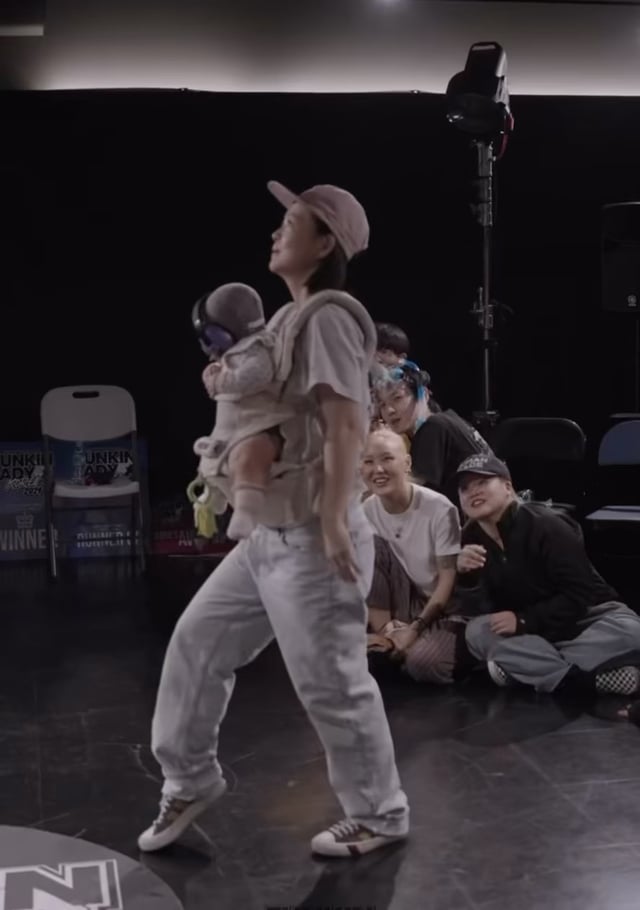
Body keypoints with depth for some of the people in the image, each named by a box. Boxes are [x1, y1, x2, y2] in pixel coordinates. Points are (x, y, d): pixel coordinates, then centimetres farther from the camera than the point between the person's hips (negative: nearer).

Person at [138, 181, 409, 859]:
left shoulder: (327, 318, -15)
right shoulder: (286, 318, 15)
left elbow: (347, 423, -24)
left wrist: (334, 519, -27)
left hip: (312, 541, -10)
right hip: (268, 535, 10)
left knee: (330, 683, 1)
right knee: (197, 640, 16)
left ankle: (380, 816, 20)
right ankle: (190, 779, 33)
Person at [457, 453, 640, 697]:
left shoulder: (545, 525, -20)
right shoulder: (472, 536, -2)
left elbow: (578, 595, -22)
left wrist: (524, 620, -29)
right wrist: (463, 570, -18)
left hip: (587, 617, -4)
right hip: (536, 633, 4)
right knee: (477, 631, -26)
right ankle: (589, 679, -34)